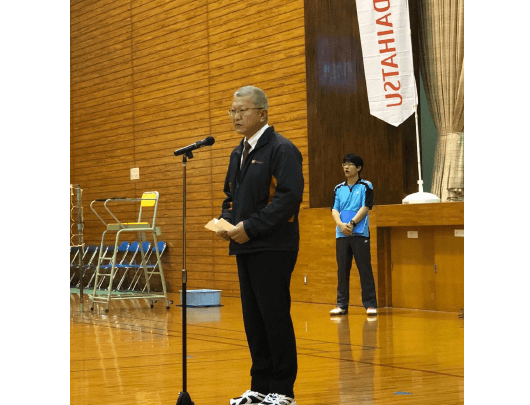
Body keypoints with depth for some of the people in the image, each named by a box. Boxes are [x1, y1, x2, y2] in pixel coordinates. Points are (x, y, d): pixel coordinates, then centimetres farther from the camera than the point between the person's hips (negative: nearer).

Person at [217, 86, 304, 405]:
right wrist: (227, 221, 3)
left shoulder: (282, 149, -9)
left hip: (273, 247, -8)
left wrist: (250, 227, -20)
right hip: (245, 248, 8)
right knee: (253, 317, 11)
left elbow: (289, 197, -19)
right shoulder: (239, 153, 17)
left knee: (275, 317, -5)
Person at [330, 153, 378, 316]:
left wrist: (352, 223, -16)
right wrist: (341, 224, -12)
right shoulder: (338, 189, 15)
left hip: (360, 234, -4)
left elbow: (365, 207, -5)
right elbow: (334, 210, 7)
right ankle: (342, 305, 9)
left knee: (365, 269, -5)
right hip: (342, 235, 4)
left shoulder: (366, 186, 4)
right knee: (342, 270, 4)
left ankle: (370, 304, -2)